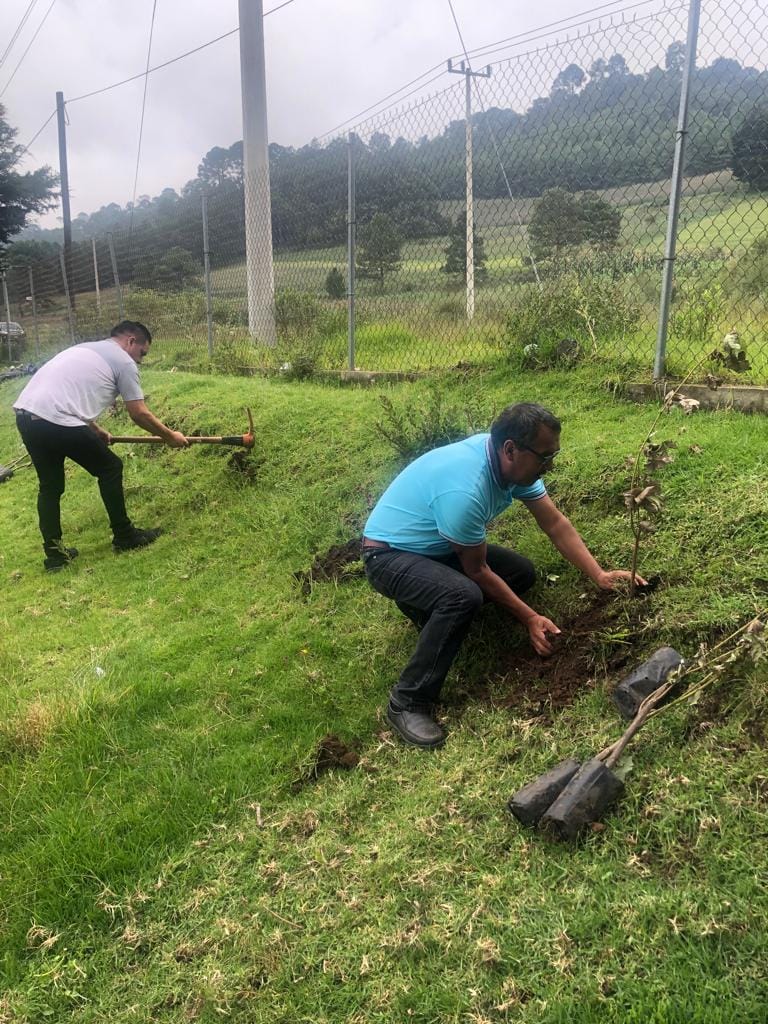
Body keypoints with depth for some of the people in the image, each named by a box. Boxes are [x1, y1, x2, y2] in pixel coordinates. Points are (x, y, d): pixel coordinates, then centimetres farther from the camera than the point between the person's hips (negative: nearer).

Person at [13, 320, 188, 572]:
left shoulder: (86, 349, 30)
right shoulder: (124, 362, 6)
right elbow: (139, 414, 7)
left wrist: (96, 432, 45)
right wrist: (170, 436, 21)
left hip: (25, 413, 8)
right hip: (57, 422, -8)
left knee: (50, 485, 21)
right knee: (110, 468, 11)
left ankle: (54, 554, 24)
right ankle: (124, 537, 21)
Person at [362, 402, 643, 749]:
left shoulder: (512, 460, -10)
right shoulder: (464, 490, -36)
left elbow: (555, 523, -1)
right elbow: (478, 571, -22)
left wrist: (599, 575, -7)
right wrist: (530, 619, -15)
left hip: (438, 548, 9)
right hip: (389, 554, -9)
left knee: (522, 573, 1)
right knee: (464, 595, -35)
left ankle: (427, 606, 16)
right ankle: (407, 703, -21)